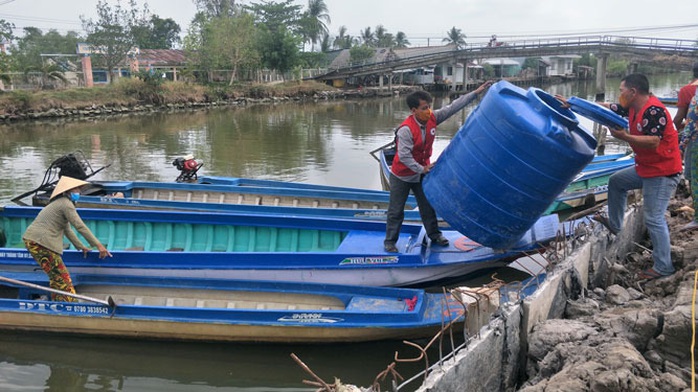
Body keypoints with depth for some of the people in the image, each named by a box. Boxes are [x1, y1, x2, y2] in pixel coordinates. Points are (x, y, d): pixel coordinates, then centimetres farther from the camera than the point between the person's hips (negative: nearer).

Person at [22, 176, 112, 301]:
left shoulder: (60, 203, 24)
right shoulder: (66, 203, -8)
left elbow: (67, 229, 28)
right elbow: (80, 226, -14)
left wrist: (80, 246, 27)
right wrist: (98, 245, -12)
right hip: (42, 243, -10)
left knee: (56, 277, 16)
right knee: (62, 278, -6)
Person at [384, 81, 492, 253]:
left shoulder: (432, 119, -11)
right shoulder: (406, 129, -31)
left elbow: (453, 107, -10)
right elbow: (403, 156, -32)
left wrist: (476, 93, -13)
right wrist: (421, 169, -29)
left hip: (422, 172, 6)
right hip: (402, 175, -6)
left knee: (428, 206, 17)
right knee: (396, 211, 4)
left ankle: (434, 234, 33)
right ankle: (390, 241, 16)